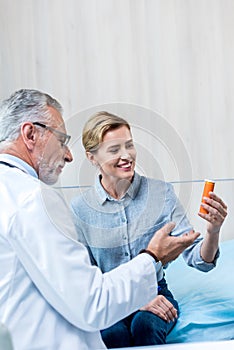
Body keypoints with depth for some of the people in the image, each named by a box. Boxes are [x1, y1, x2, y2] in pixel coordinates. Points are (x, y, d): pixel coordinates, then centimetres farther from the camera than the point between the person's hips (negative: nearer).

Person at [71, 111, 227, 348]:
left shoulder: (161, 193, -4)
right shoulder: (79, 209, -7)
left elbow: (197, 259, -7)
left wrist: (212, 232, -28)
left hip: (155, 294, 1)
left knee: (145, 324, -32)